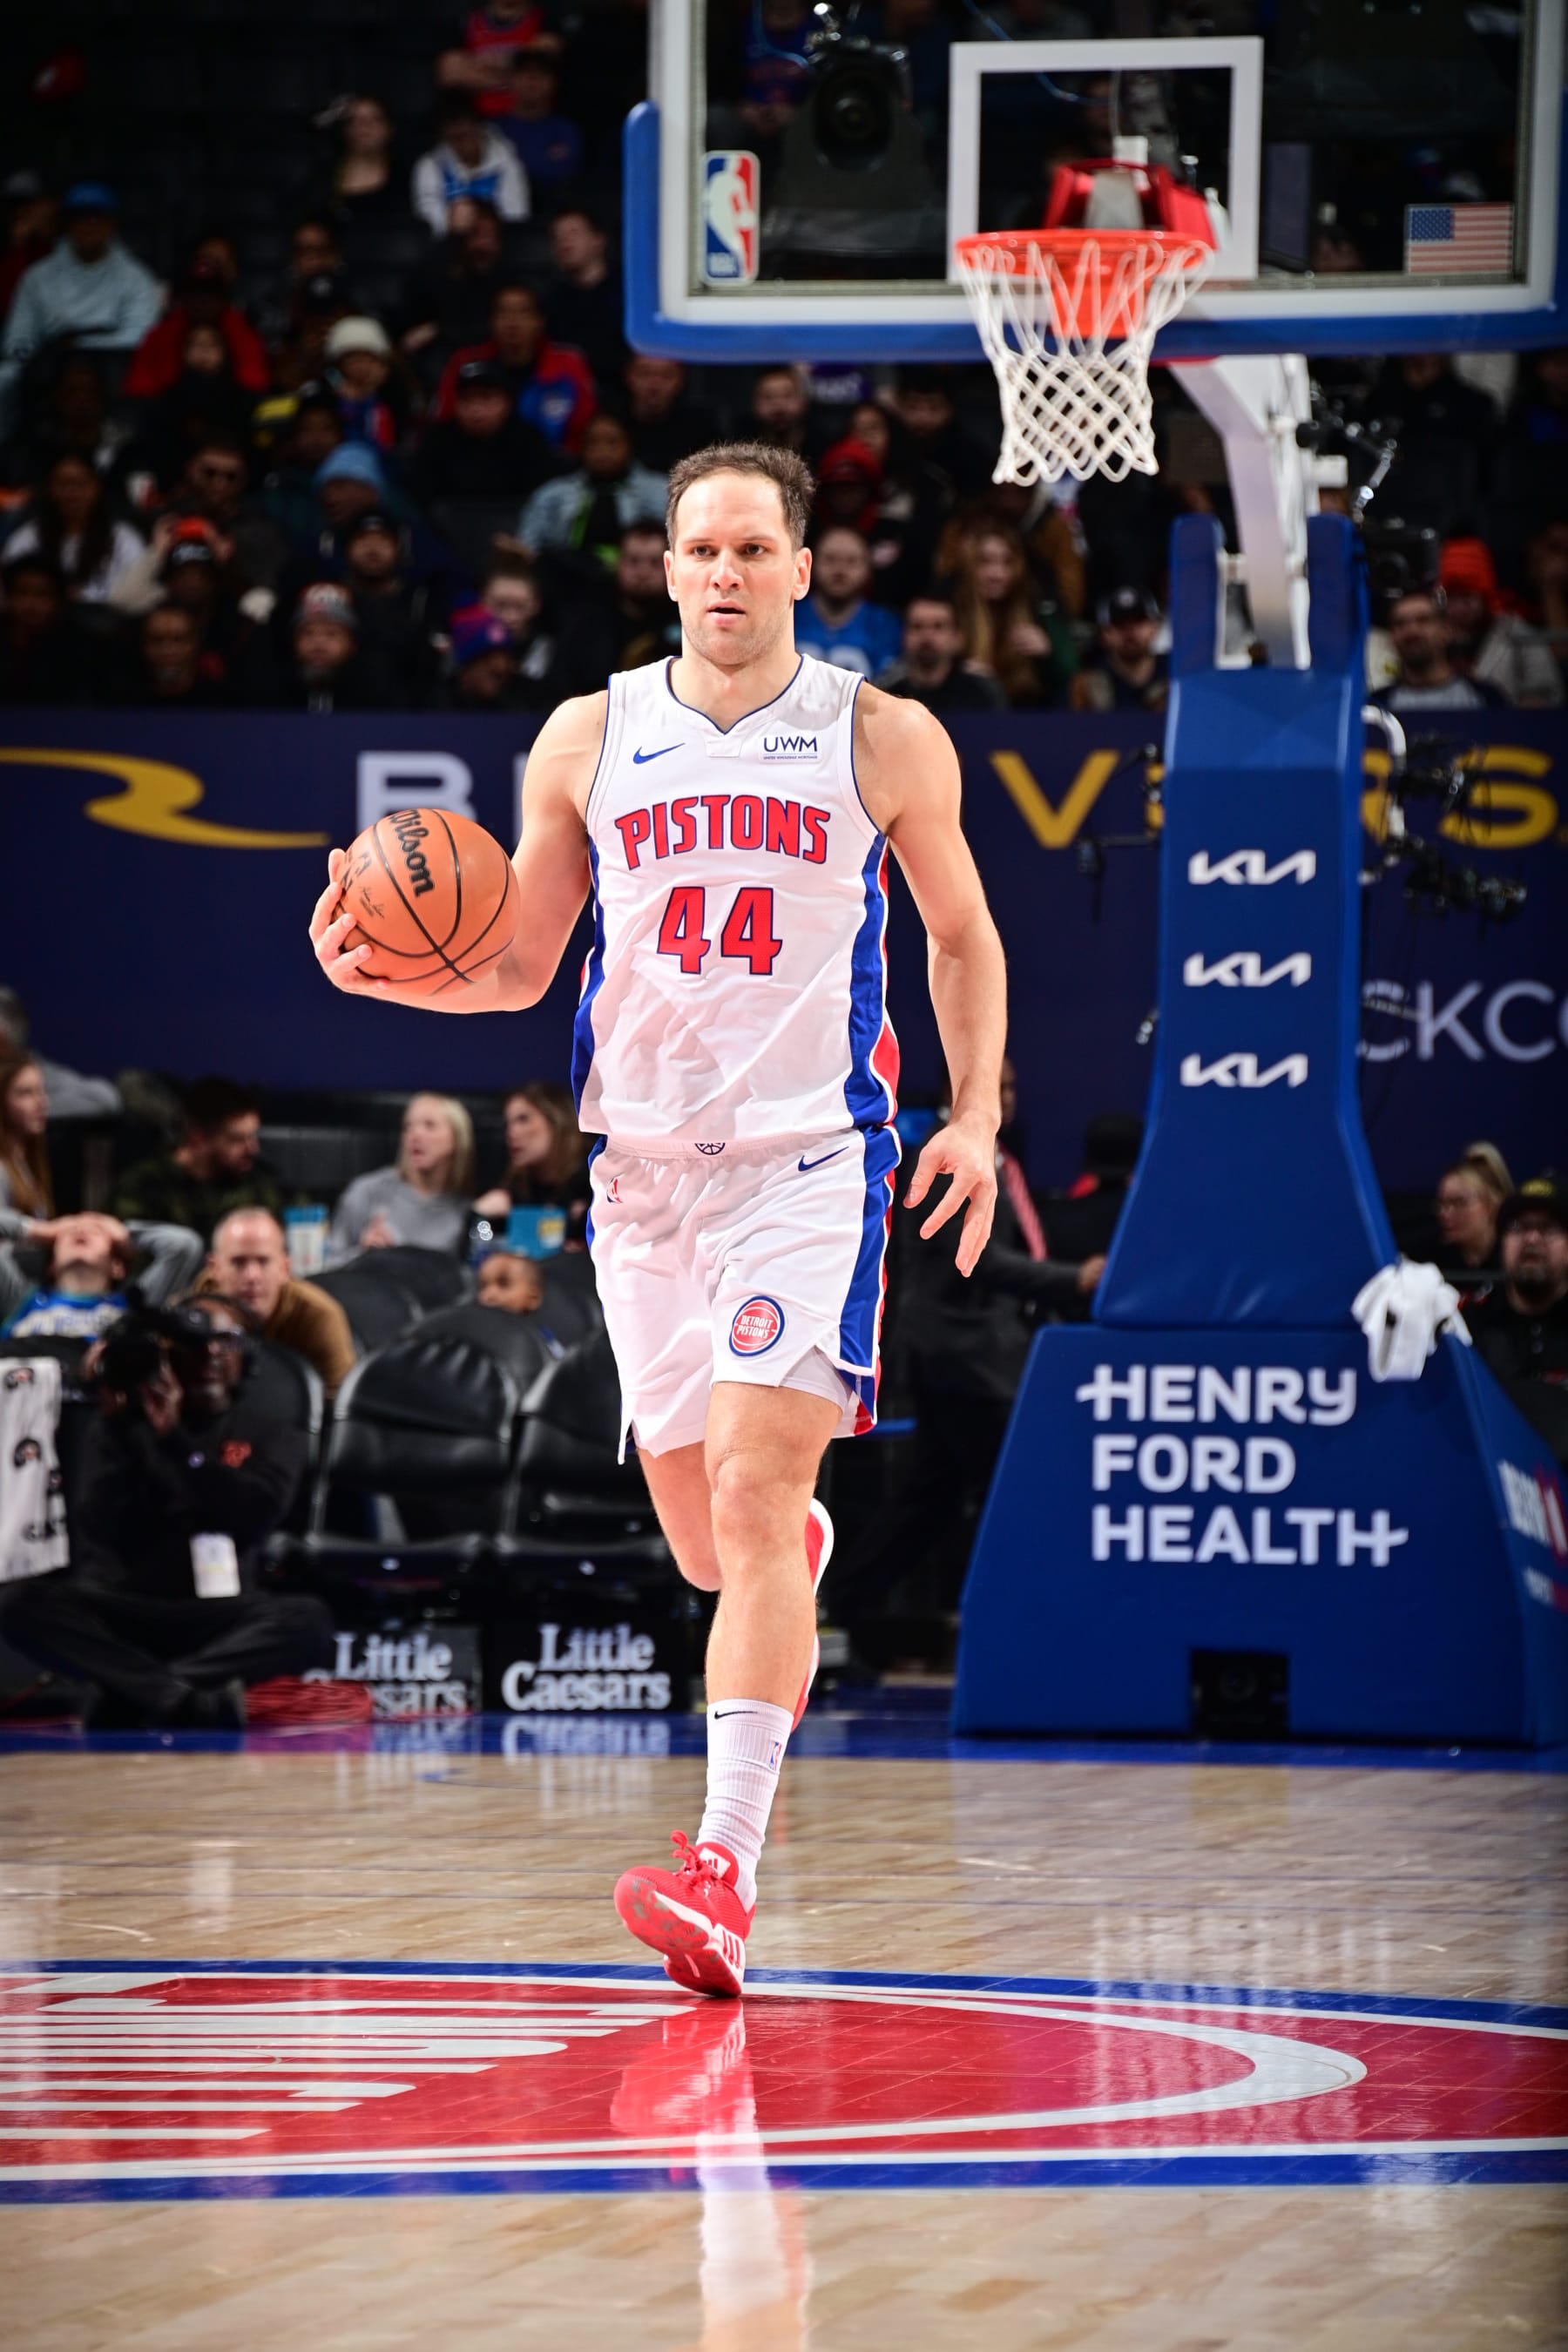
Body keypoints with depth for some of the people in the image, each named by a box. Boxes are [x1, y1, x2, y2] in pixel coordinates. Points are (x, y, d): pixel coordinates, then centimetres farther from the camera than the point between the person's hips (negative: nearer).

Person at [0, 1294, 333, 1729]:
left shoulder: (270, 1437, 12)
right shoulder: (124, 1428, 11)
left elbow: (255, 1514, -8)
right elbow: (101, 1529, -3)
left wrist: (175, 1439, -15)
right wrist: (118, 1429, -13)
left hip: (221, 1617, 0)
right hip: (124, 1612, 0)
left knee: (309, 1621, -31)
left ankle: (132, 1692, -36)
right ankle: (188, 1699, -44)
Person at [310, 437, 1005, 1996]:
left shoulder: (884, 741, 1)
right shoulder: (589, 741, 6)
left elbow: (962, 935, 13)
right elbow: (520, 969, 12)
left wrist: (976, 1119, 2)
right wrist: (387, 972, -7)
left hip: (811, 1157, -3)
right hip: (644, 1163, 4)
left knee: (754, 1492, -19)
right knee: (701, 1537, 11)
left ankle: (725, 1868, -25)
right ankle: (799, 1557, 51)